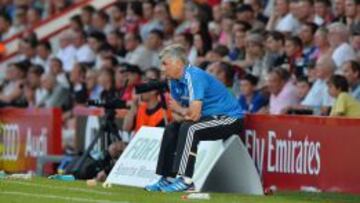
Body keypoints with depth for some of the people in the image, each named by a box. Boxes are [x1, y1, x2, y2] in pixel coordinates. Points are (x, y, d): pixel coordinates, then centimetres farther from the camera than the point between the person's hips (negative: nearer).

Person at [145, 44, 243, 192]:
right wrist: (182, 113, -17)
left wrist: (178, 109, -9)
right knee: (171, 129, 11)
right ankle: (167, 178, 11)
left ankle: (186, 180, -29)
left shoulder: (194, 77, -23)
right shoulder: (175, 80, 6)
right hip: (211, 117, 10)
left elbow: (194, 114, -29)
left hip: (231, 119, -10)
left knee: (189, 129, -28)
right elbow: (177, 116, 7)